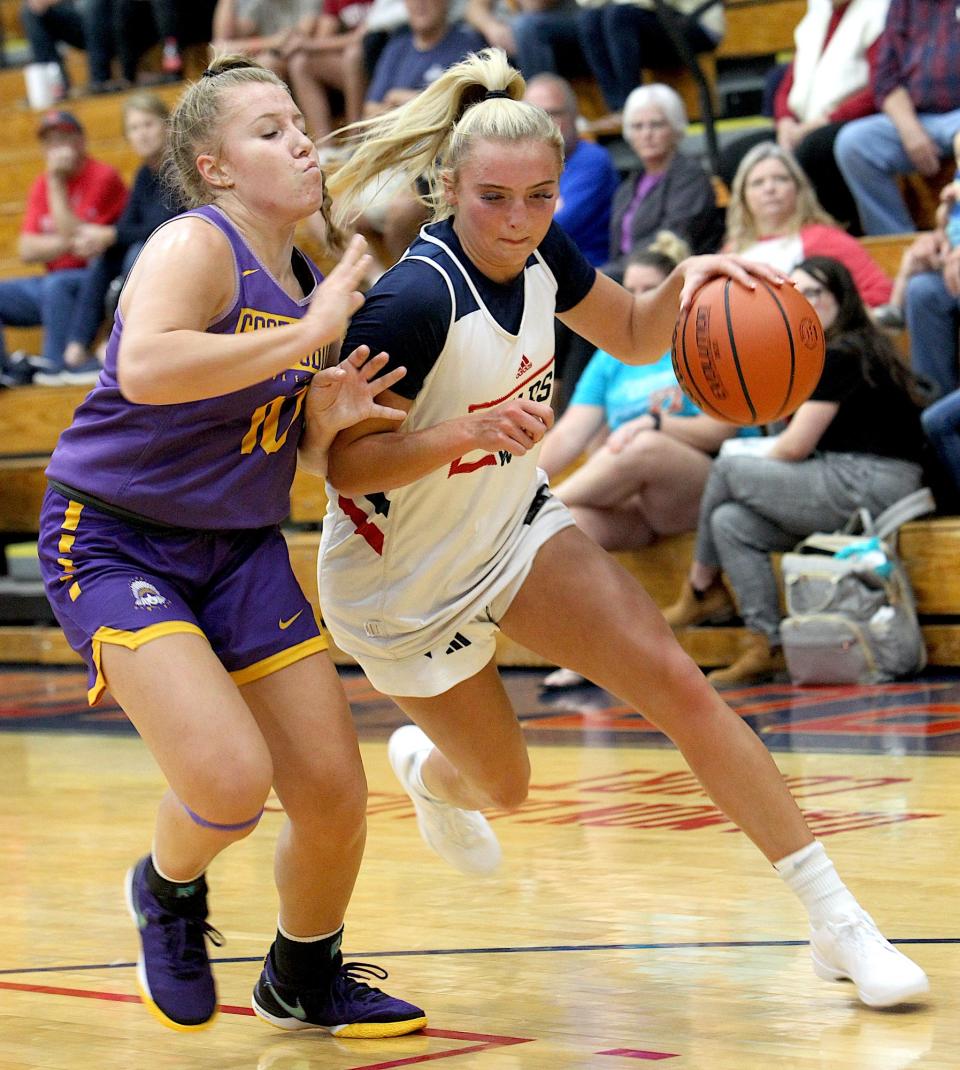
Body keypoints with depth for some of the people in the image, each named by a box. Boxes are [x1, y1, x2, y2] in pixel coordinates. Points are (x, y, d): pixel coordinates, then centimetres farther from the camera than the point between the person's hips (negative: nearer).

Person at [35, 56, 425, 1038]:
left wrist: (325, 421, -7)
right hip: (113, 540, -7)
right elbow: (145, 369, -38)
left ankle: (303, 983, 32)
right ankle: (166, 891, 12)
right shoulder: (195, 246, -17)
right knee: (230, 778, -25)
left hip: (241, 550, 8)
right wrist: (306, 333, -31)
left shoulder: (312, 286, 7)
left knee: (334, 795, 3)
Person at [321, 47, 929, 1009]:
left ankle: (838, 923, -8)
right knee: (501, 784, 13)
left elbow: (633, 339, 7)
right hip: (402, 580, -5)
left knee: (679, 686, -11)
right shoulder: (415, 300, -31)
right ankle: (423, 770, 54)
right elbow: (343, 463, -26)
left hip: (513, 529, 5)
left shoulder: (538, 252, -10)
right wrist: (467, 432, -42)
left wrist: (686, 280, -15)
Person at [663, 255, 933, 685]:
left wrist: (755, 469, 8)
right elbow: (809, 445, 20)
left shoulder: (841, 355, -10)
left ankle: (700, 590, 14)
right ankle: (767, 645, -3)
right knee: (730, 521, 3)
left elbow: (796, 446, -11)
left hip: (862, 486, -10)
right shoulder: (857, 350, 22)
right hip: (868, 490, 10)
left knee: (726, 470, -3)